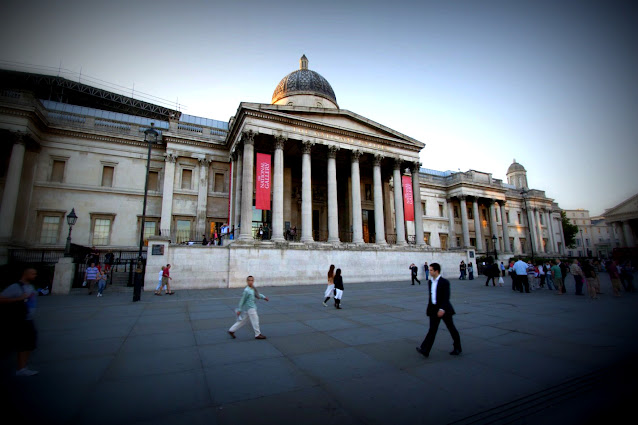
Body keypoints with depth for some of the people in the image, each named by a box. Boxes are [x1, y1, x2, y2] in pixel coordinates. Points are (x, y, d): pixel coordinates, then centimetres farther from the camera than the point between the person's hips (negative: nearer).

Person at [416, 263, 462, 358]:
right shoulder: (430, 282, 9)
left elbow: (446, 297, -19)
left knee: (451, 328, 11)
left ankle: (457, 348, 30)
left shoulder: (444, 282, -13)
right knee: (432, 329, 2)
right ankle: (425, 350, -3)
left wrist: (442, 309, -27)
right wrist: (429, 308, 17)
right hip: (434, 309, 6)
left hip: (444, 309, -6)